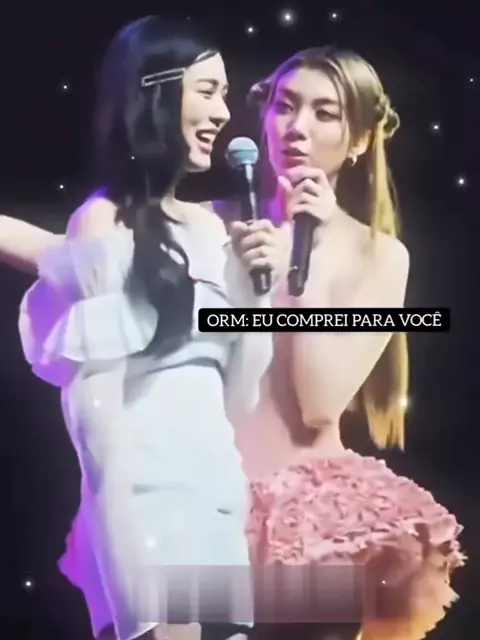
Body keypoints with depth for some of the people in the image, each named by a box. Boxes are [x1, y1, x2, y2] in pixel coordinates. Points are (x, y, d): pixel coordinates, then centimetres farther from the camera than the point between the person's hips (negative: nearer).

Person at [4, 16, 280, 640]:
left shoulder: (207, 225, 9)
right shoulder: (104, 221, -9)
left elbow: (238, 397, 12)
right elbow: (94, 401, -13)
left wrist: (255, 287, -2)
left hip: (220, 488, 7)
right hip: (147, 493, -6)